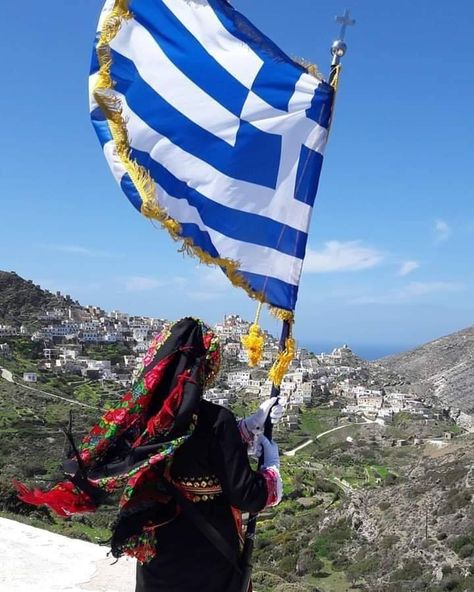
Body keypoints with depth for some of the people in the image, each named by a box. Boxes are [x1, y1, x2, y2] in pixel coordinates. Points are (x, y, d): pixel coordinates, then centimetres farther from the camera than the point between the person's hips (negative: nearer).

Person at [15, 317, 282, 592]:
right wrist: (272, 464, -2)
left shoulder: (136, 415, -7)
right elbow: (247, 497, -20)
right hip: (210, 560, -5)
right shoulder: (216, 420, -26)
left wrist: (256, 421, 9)